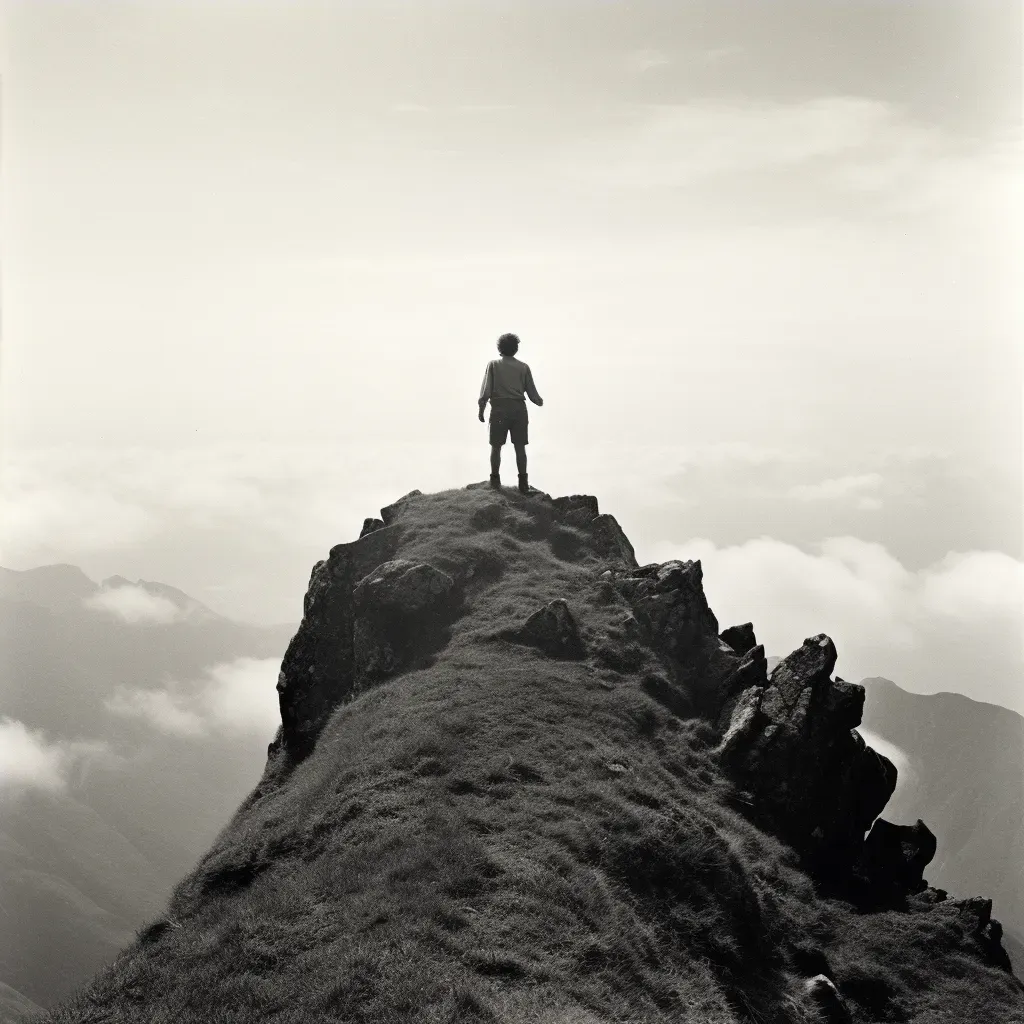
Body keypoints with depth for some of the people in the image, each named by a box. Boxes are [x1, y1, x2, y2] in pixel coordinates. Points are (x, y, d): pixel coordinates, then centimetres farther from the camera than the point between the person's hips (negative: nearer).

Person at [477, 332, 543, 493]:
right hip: (519, 409, 1)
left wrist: (481, 409, 2)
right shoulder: (523, 367, 5)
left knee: (496, 446, 7)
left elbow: (485, 391, -5)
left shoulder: (493, 365, 2)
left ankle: (495, 480, 8)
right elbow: (532, 392, 7)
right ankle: (523, 482, 3)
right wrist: (540, 401, 27)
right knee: (520, 447, 4)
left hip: (499, 409, -1)